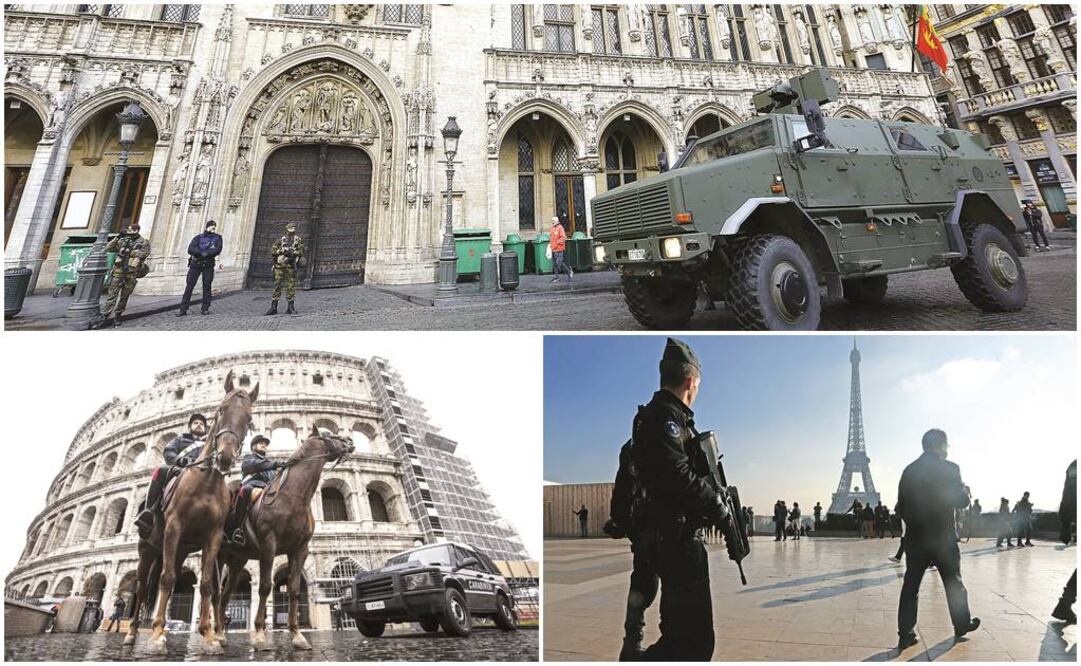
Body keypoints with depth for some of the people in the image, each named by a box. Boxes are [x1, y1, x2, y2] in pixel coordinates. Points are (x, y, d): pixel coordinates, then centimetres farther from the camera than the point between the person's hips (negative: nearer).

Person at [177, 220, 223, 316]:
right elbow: (190, 249, -7)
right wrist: (202, 253, -18)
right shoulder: (199, 237, 7)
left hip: (208, 265, 0)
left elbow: (218, 250, -9)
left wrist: (206, 253, -18)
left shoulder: (217, 238, 7)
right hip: (195, 264, 0)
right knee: (189, 286, -3)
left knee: (207, 287, 1)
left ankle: (205, 308, 9)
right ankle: (183, 309, -1)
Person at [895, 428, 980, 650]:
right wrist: (965, 490, 12)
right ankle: (962, 624, 36)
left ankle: (905, 633, 1)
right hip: (943, 537, -2)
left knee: (910, 585, 3)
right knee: (953, 583, 18)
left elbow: (901, 506, 5)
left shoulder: (909, 470, 4)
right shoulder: (949, 468, -8)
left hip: (915, 537, 3)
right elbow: (961, 501, -8)